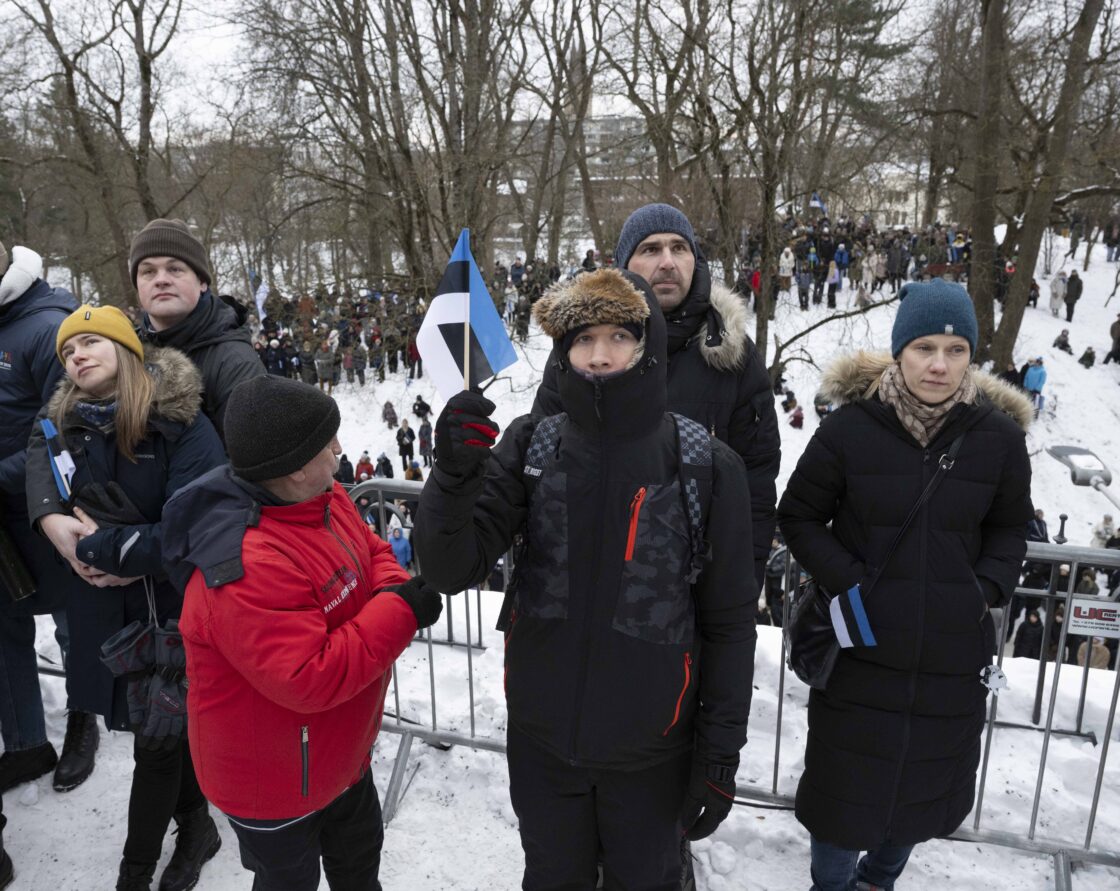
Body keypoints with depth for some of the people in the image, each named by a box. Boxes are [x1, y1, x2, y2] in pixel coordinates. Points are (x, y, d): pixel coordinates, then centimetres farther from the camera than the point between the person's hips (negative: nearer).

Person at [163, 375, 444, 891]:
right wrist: (399, 613, -33)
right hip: (273, 779, -8)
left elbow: (372, 555, 5)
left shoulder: (324, 499, -9)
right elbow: (308, 679, -38)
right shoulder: (245, 567, -37)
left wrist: (395, 589, -18)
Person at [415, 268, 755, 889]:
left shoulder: (707, 468, -15)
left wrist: (720, 755, -4)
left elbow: (729, 624, -7)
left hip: (651, 752, -1)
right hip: (542, 739, 2)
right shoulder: (530, 447, -10)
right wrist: (454, 477, -32)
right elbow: (451, 571, -14)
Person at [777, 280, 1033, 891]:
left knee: (927, 783, 20)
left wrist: (988, 589, -6)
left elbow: (1010, 528, 10)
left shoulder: (999, 436, -5)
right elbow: (799, 516, -3)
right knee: (845, 783, 10)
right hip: (861, 649, -3)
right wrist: (847, 584, -14)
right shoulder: (851, 426, -12)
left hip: (954, 654, 3)